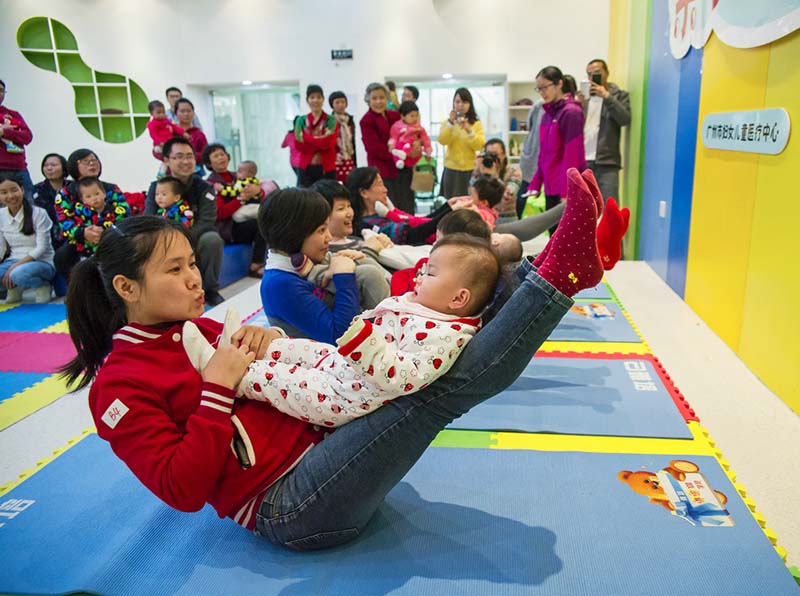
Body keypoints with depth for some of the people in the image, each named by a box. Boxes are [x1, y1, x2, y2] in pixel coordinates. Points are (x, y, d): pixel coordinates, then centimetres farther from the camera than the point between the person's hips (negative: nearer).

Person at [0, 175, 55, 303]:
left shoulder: (38, 213, -11)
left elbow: (41, 248, -14)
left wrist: (16, 266, -22)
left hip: (42, 262, -4)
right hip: (14, 262, 4)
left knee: (18, 274, -37)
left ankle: (43, 285, -5)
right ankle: (14, 288, 6)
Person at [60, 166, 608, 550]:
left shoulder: (196, 329, 15)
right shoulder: (118, 387, -6)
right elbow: (182, 490, -15)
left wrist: (265, 340, -3)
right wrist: (218, 389, -18)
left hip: (319, 440, 8)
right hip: (286, 505, -8)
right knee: (443, 385, -23)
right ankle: (557, 276, -18)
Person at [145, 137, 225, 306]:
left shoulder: (204, 188, -7)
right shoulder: (156, 187, -3)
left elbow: (206, 222, -19)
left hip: (196, 241, -1)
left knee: (212, 239, -33)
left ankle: (211, 291, -13)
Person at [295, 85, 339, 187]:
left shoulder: (331, 120, 3)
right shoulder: (301, 121, 8)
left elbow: (329, 142, -10)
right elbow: (299, 144, -4)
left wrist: (307, 138, -9)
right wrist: (321, 140, -11)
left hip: (327, 169, -1)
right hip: (306, 168, 1)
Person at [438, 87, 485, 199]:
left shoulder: (477, 123, 1)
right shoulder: (447, 122, 5)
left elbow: (480, 145, -10)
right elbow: (442, 141, -11)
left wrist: (469, 130, -21)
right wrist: (450, 122, -20)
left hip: (469, 169, -1)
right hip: (451, 169, 1)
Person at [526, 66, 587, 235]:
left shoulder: (571, 112, -11)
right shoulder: (547, 114, 14)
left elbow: (572, 155, -16)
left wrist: (566, 192, -19)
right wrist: (535, 184, 11)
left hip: (566, 189, -8)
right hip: (551, 188, 8)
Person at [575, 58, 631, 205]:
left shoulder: (619, 95, 7)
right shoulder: (584, 96, 17)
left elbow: (625, 119, -10)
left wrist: (607, 97, -13)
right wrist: (578, 106, -9)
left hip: (607, 163, -3)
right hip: (582, 162, 4)